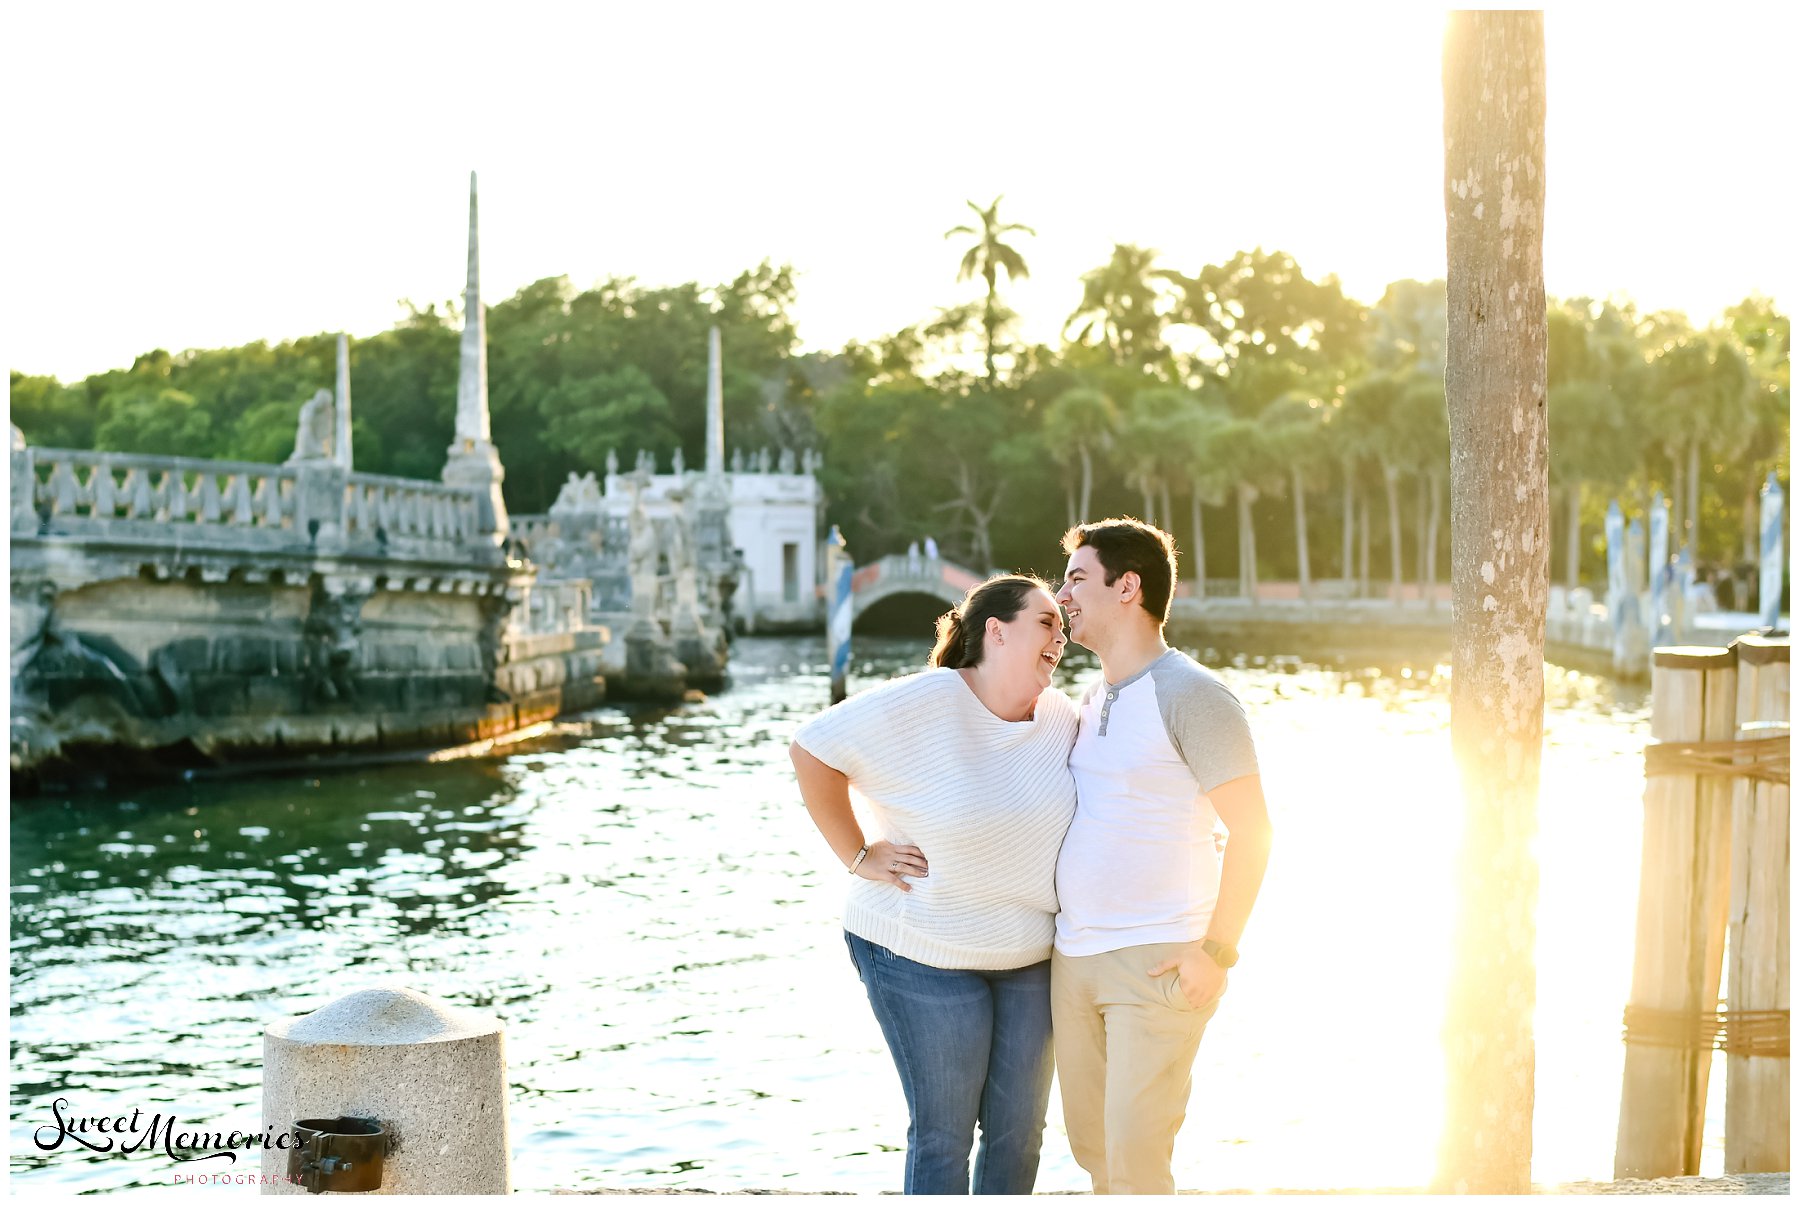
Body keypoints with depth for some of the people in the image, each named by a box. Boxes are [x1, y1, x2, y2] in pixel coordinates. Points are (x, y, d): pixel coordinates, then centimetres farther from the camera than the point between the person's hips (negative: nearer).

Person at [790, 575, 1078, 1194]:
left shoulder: (1060, 716, -1)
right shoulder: (924, 703, -19)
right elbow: (812, 750, -14)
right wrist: (858, 856, -13)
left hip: (1031, 953, 6)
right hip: (924, 953, -5)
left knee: (1019, 1128, 11)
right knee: (943, 1132, 2)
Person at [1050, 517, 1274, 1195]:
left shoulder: (1191, 696, -12)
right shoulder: (1094, 700, 14)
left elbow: (1251, 831, -14)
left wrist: (1215, 952, -17)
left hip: (1160, 962, -8)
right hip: (1074, 958, 8)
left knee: (1134, 1159, -10)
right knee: (1090, 1140, 12)